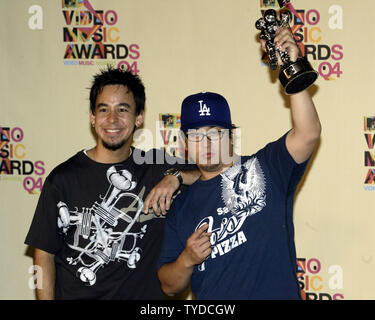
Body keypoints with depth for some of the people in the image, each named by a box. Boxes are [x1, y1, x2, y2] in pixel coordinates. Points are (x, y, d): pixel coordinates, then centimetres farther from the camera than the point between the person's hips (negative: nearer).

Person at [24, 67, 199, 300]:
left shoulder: (155, 167, 2)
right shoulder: (63, 178, -5)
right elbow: (44, 254, -3)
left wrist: (175, 176, -15)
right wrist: (46, 299, -12)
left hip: (144, 294, 2)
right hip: (75, 295, -1)